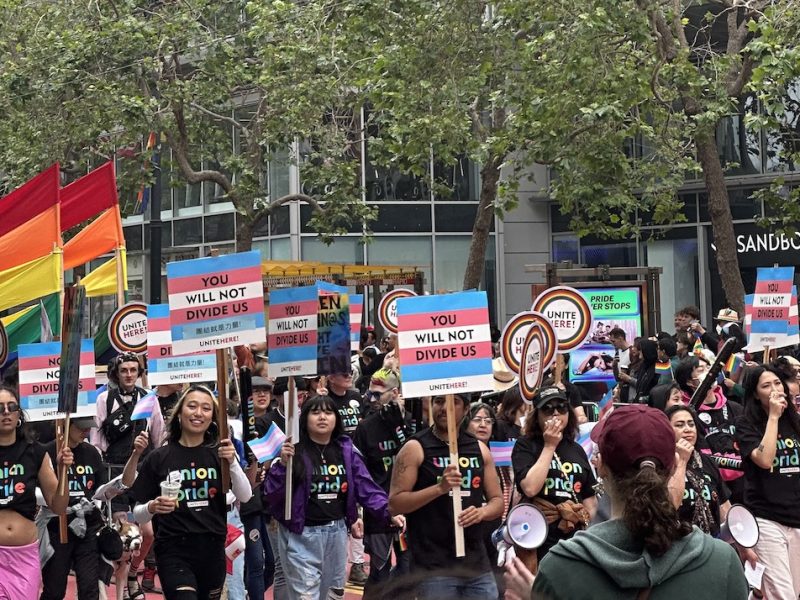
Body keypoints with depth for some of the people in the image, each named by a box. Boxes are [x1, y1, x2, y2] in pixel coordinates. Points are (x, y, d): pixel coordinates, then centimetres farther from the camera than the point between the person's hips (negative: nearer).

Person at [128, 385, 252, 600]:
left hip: (212, 551, 3)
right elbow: (138, 515, 3)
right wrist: (152, 508, -18)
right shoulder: (158, 457, -1)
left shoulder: (219, 453, 4)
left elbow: (245, 497, -7)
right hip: (174, 552, -3)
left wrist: (232, 462, -20)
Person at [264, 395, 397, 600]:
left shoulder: (346, 450, 3)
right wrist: (282, 465, -28)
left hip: (336, 533, 5)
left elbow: (367, 488, 0)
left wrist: (390, 512, -14)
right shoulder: (293, 450, -10)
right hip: (301, 536, -5)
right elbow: (271, 496, -14)